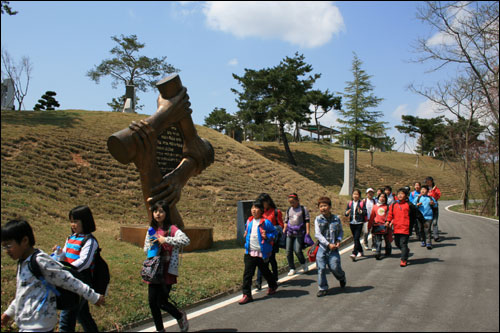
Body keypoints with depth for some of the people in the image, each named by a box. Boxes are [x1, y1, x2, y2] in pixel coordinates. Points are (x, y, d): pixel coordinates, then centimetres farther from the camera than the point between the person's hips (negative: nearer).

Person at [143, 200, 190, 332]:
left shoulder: (172, 229, -8)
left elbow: (186, 241, -25)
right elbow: (145, 250, 15)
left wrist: (165, 240, -26)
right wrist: (152, 246, -7)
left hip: (167, 272, -5)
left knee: (162, 302, -4)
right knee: (152, 302, 8)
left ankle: (180, 317, 25)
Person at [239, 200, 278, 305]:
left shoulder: (266, 222, -12)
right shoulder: (249, 221, 6)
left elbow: (274, 232, -5)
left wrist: (267, 236, -21)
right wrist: (246, 234, 7)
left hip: (262, 253, -4)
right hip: (250, 252, 4)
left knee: (265, 271, 15)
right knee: (247, 273, -1)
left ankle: (273, 286, 42)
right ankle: (246, 294, 5)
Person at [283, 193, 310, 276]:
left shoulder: (303, 209, 1)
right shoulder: (289, 210, 12)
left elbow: (307, 221, 0)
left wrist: (307, 232, -6)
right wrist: (284, 231, 13)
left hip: (299, 234, -4)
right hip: (290, 234, 4)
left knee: (297, 250, -11)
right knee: (288, 251, 1)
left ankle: (304, 263, 19)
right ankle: (292, 269, 15)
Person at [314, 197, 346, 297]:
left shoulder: (336, 219, 1)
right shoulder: (318, 220, -2)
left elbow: (341, 231, 14)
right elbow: (318, 234, -8)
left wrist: (338, 240, -5)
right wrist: (328, 244, -15)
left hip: (333, 248, 0)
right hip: (321, 247, 0)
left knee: (335, 267, -2)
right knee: (321, 269, 0)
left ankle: (342, 278, 33)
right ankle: (323, 288, 16)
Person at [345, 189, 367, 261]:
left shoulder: (362, 203, -2)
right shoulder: (350, 203, 8)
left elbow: (365, 212, -6)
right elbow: (346, 212, 10)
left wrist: (360, 211, -24)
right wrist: (347, 213, -12)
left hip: (359, 223, -5)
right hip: (352, 223, 5)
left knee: (356, 238, -13)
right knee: (355, 238, 14)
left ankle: (354, 254, -18)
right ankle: (360, 251, 33)